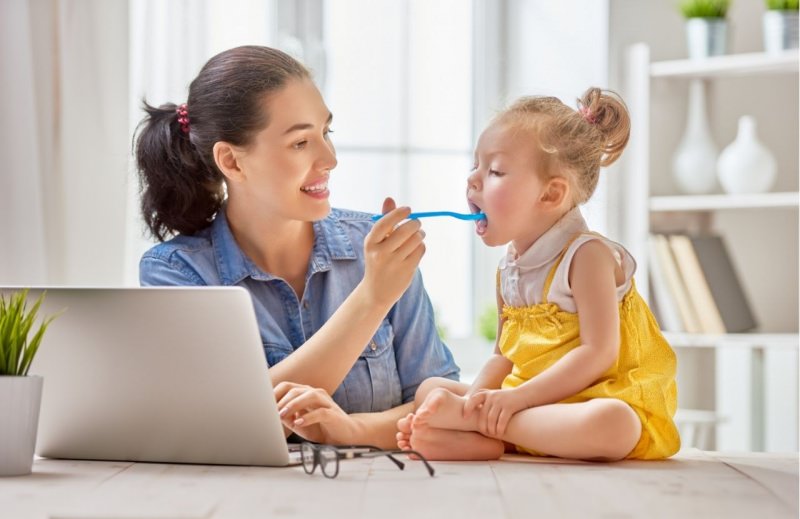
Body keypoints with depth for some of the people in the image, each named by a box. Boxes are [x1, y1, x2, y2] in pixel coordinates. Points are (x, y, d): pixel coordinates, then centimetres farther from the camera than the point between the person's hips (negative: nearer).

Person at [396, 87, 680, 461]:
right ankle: (485, 440, -28)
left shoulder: (586, 255, -13)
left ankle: (471, 422, -34)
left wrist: (517, 397, -25)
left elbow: (599, 354, -21)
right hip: (527, 403, 8)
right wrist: (475, 399, -8)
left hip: (602, 399, -8)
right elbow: (503, 356, 15)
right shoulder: (509, 271, 10)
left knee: (611, 423, -41)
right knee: (430, 389, 4)